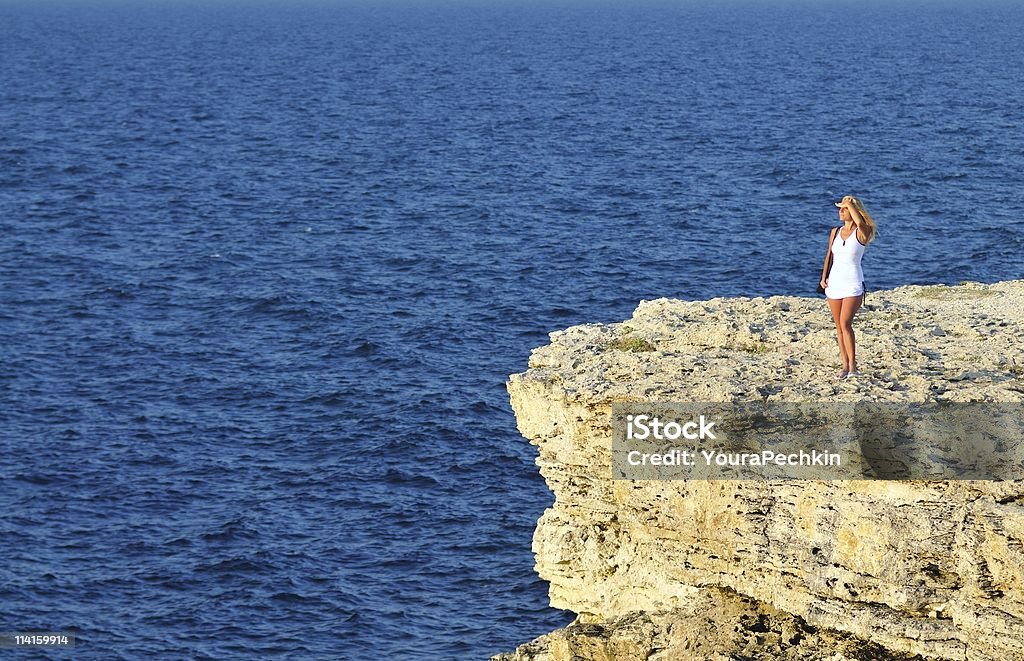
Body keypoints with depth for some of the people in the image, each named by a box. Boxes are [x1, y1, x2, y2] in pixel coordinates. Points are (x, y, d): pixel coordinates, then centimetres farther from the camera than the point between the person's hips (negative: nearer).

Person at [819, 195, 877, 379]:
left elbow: (860, 222, -29)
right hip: (834, 282, 6)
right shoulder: (836, 232, 11)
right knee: (839, 327, 6)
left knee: (845, 324, -18)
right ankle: (845, 365, 12)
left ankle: (852, 366, -15)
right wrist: (823, 277, 5)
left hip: (853, 284, -6)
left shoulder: (861, 233, -6)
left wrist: (849, 203, -15)